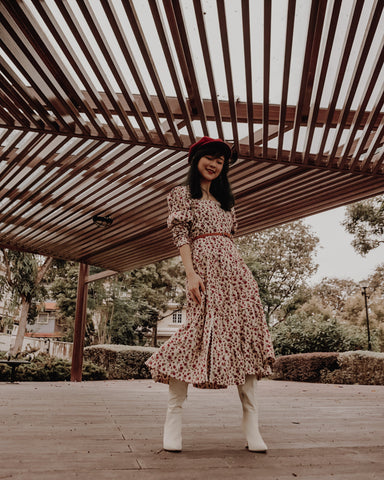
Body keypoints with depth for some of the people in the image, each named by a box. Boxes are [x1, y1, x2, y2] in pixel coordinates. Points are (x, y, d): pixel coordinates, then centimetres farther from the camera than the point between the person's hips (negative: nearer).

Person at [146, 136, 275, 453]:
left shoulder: (226, 198, 28)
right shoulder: (182, 194, 10)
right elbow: (181, 235, -1)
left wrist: (239, 270, 14)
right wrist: (191, 274, -14)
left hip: (235, 267, 6)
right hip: (204, 264, -6)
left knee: (246, 331, -5)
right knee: (202, 329, -16)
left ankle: (251, 425, -2)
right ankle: (174, 415, -3)